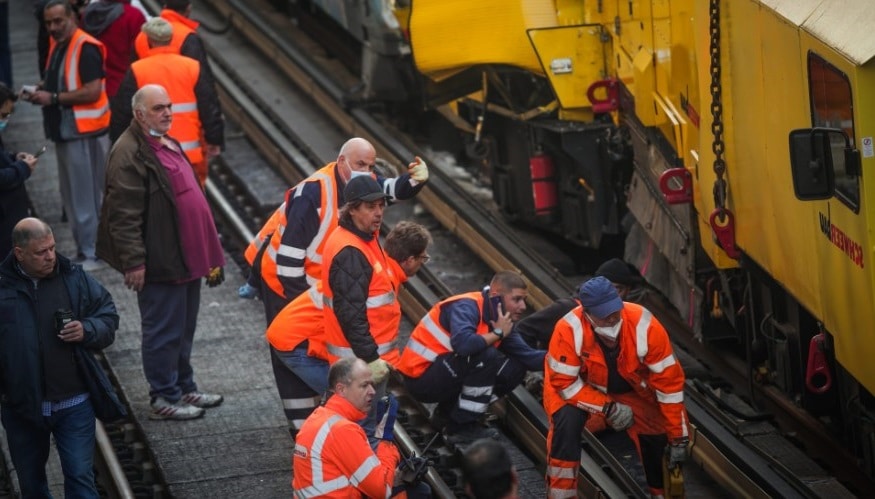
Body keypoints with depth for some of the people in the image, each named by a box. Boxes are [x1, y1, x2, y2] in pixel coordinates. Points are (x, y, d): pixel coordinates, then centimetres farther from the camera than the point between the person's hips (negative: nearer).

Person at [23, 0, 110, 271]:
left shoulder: (86, 48, -17)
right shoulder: (56, 45, 11)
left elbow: (92, 91, -23)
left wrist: (53, 98, -21)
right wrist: (41, 90, 4)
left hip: (84, 132, -10)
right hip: (64, 129, 10)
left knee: (85, 196, -3)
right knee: (71, 196, 15)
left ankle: (89, 253, 3)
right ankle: (83, 248, 23)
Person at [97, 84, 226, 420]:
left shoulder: (167, 144, 14)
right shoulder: (129, 154, -18)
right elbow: (124, 215, -21)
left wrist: (207, 255, 24)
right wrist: (134, 262, -24)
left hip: (185, 258, 10)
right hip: (159, 264, -10)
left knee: (183, 329, 20)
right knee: (164, 331, 0)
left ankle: (184, 388, 32)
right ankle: (164, 399, 10)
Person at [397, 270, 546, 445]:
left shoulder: (501, 321, 6)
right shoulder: (467, 306, -20)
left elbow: (529, 356, 2)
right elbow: (462, 343, -38)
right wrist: (497, 334, -22)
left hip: (444, 375, 9)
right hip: (420, 376, -9)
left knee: (515, 369, 0)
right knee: (486, 356, -27)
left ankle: (450, 409, 6)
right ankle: (462, 428, -16)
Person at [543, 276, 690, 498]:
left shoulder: (645, 326, -31)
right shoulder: (569, 330, -34)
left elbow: (668, 381, -23)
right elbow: (564, 382, -24)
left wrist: (678, 437, -20)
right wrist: (607, 408, -29)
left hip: (630, 387, 2)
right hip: (579, 386, -2)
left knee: (657, 438, -8)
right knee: (567, 422, -29)